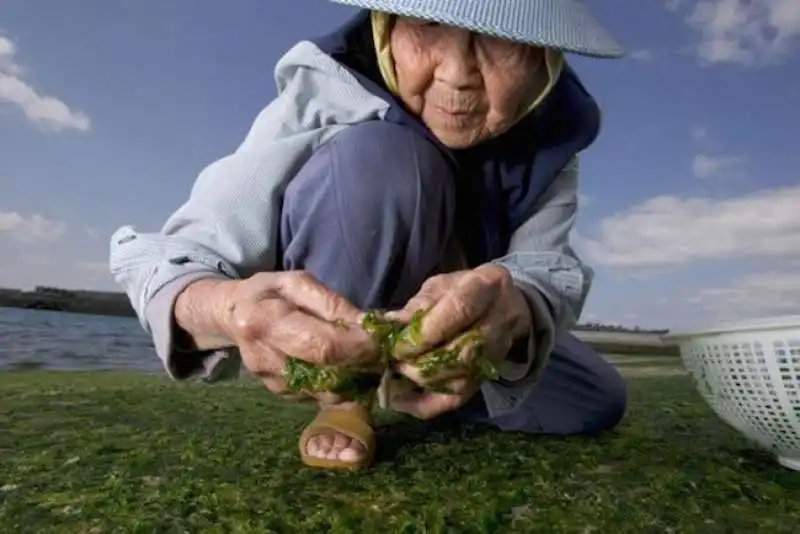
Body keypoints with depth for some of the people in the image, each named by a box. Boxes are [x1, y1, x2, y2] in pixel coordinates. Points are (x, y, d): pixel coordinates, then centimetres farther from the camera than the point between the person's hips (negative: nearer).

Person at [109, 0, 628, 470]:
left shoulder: (552, 131, -18)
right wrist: (228, 308, -56)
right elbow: (171, 257, -32)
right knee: (378, 160, -33)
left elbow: (547, 267, -29)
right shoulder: (323, 96, -29)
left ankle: (405, 381, 12)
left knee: (597, 402, -3)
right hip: (314, 325, -4)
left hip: (452, 324, 4)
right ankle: (347, 395, -12)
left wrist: (513, 306, -54)